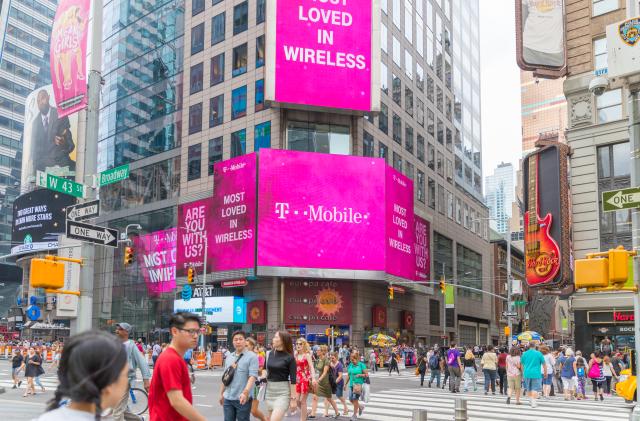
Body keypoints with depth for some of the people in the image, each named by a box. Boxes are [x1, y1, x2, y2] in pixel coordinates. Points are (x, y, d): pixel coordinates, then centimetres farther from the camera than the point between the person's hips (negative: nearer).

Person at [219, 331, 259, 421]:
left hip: (242, 398, -5)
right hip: (228, 398, 5)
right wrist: (221, 393, 20)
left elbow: (253, 376, -18)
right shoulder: (229, 358, 12)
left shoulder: (252, 357, -8)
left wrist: (245, 392, -29)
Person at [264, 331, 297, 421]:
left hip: (283, 392, -6)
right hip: (270, 390, 6)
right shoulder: (270, 354, 5)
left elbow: (293, 379, -11)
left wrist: (293, 398, -12)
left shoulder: (289, 358, -11)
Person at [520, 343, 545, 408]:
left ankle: (532, 401, 25)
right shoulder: (539, 353, -4)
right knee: (535, 389, -1)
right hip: (536, 374, -3)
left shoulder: (524, 354, 5)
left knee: (529, 388, 17)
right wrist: (545, 373, 11)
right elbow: (544, 364, -1)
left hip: (527, 373, 3)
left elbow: (522, 364, 14)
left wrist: (523, 373, 26)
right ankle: (533, 402, -9)